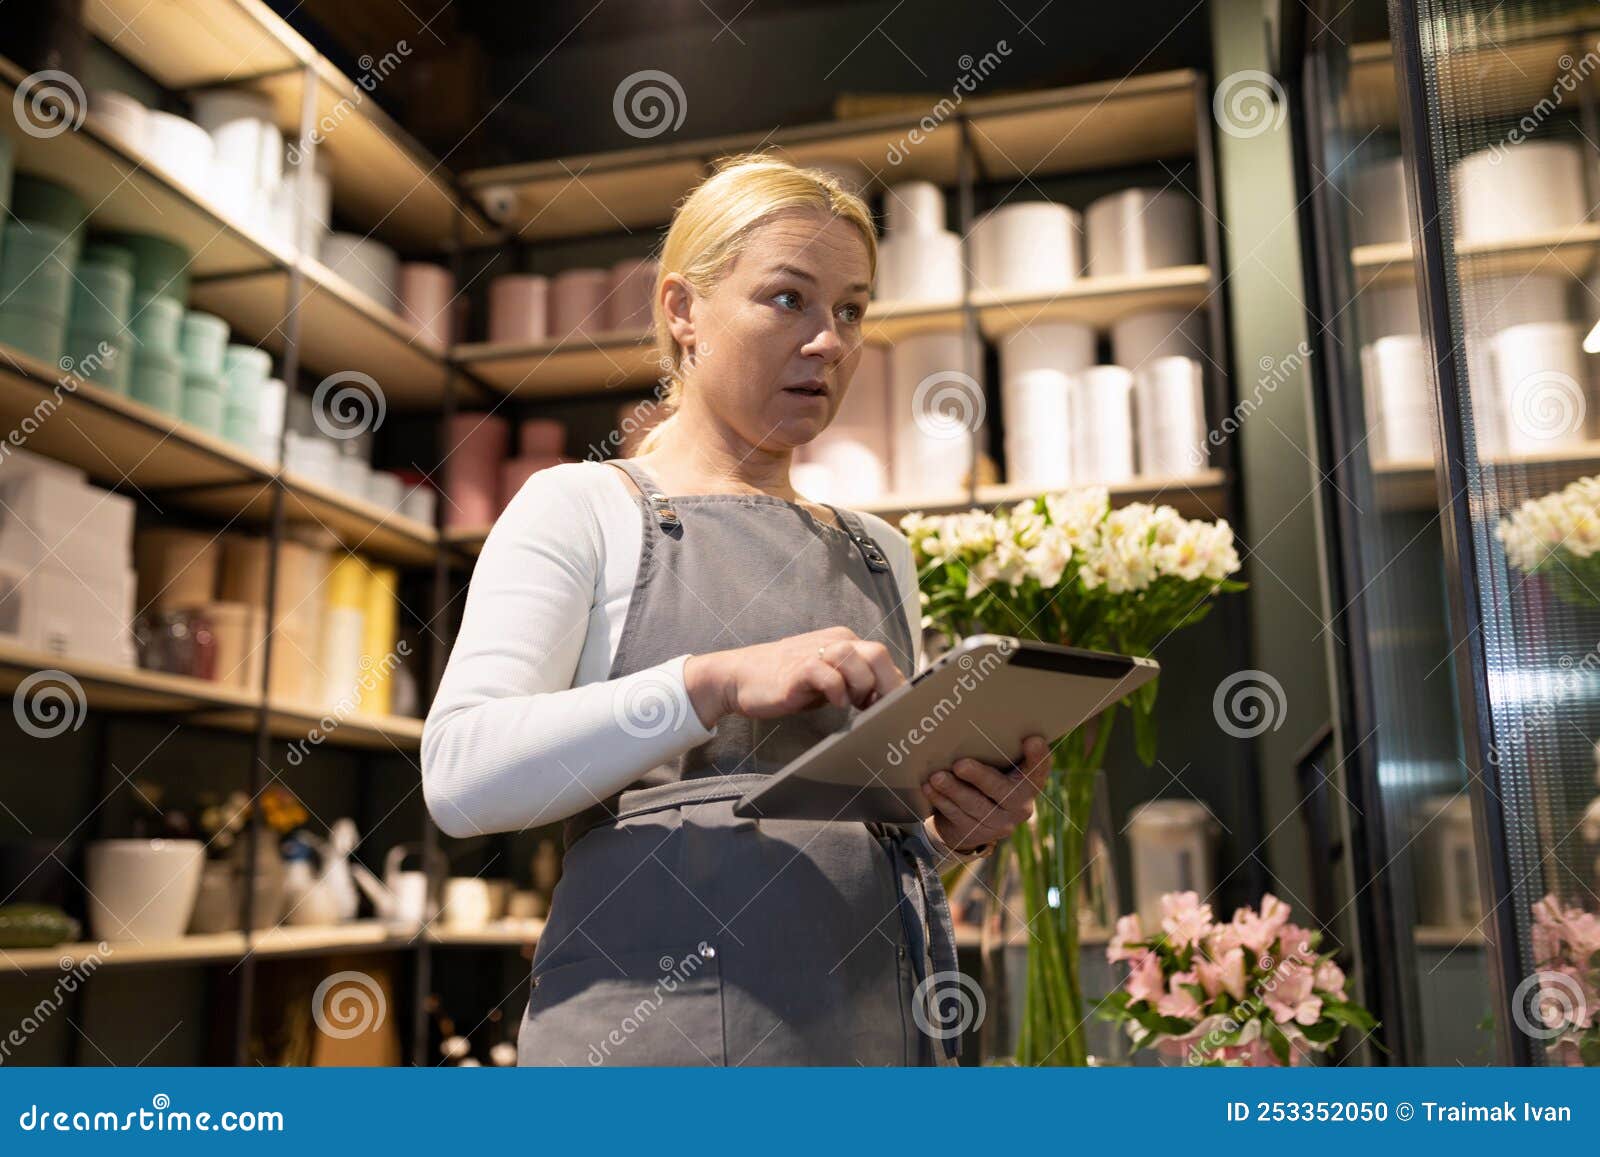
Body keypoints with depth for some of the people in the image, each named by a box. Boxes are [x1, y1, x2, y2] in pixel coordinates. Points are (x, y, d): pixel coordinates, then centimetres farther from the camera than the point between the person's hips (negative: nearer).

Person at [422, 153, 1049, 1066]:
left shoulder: (879, 554, 18)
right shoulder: (584, 508, 3)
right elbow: (461, 773, -11)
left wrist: (963, 827, 0)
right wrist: (715, 681, -23)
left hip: (884, 1025, 5)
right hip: (658, 1025, -4)